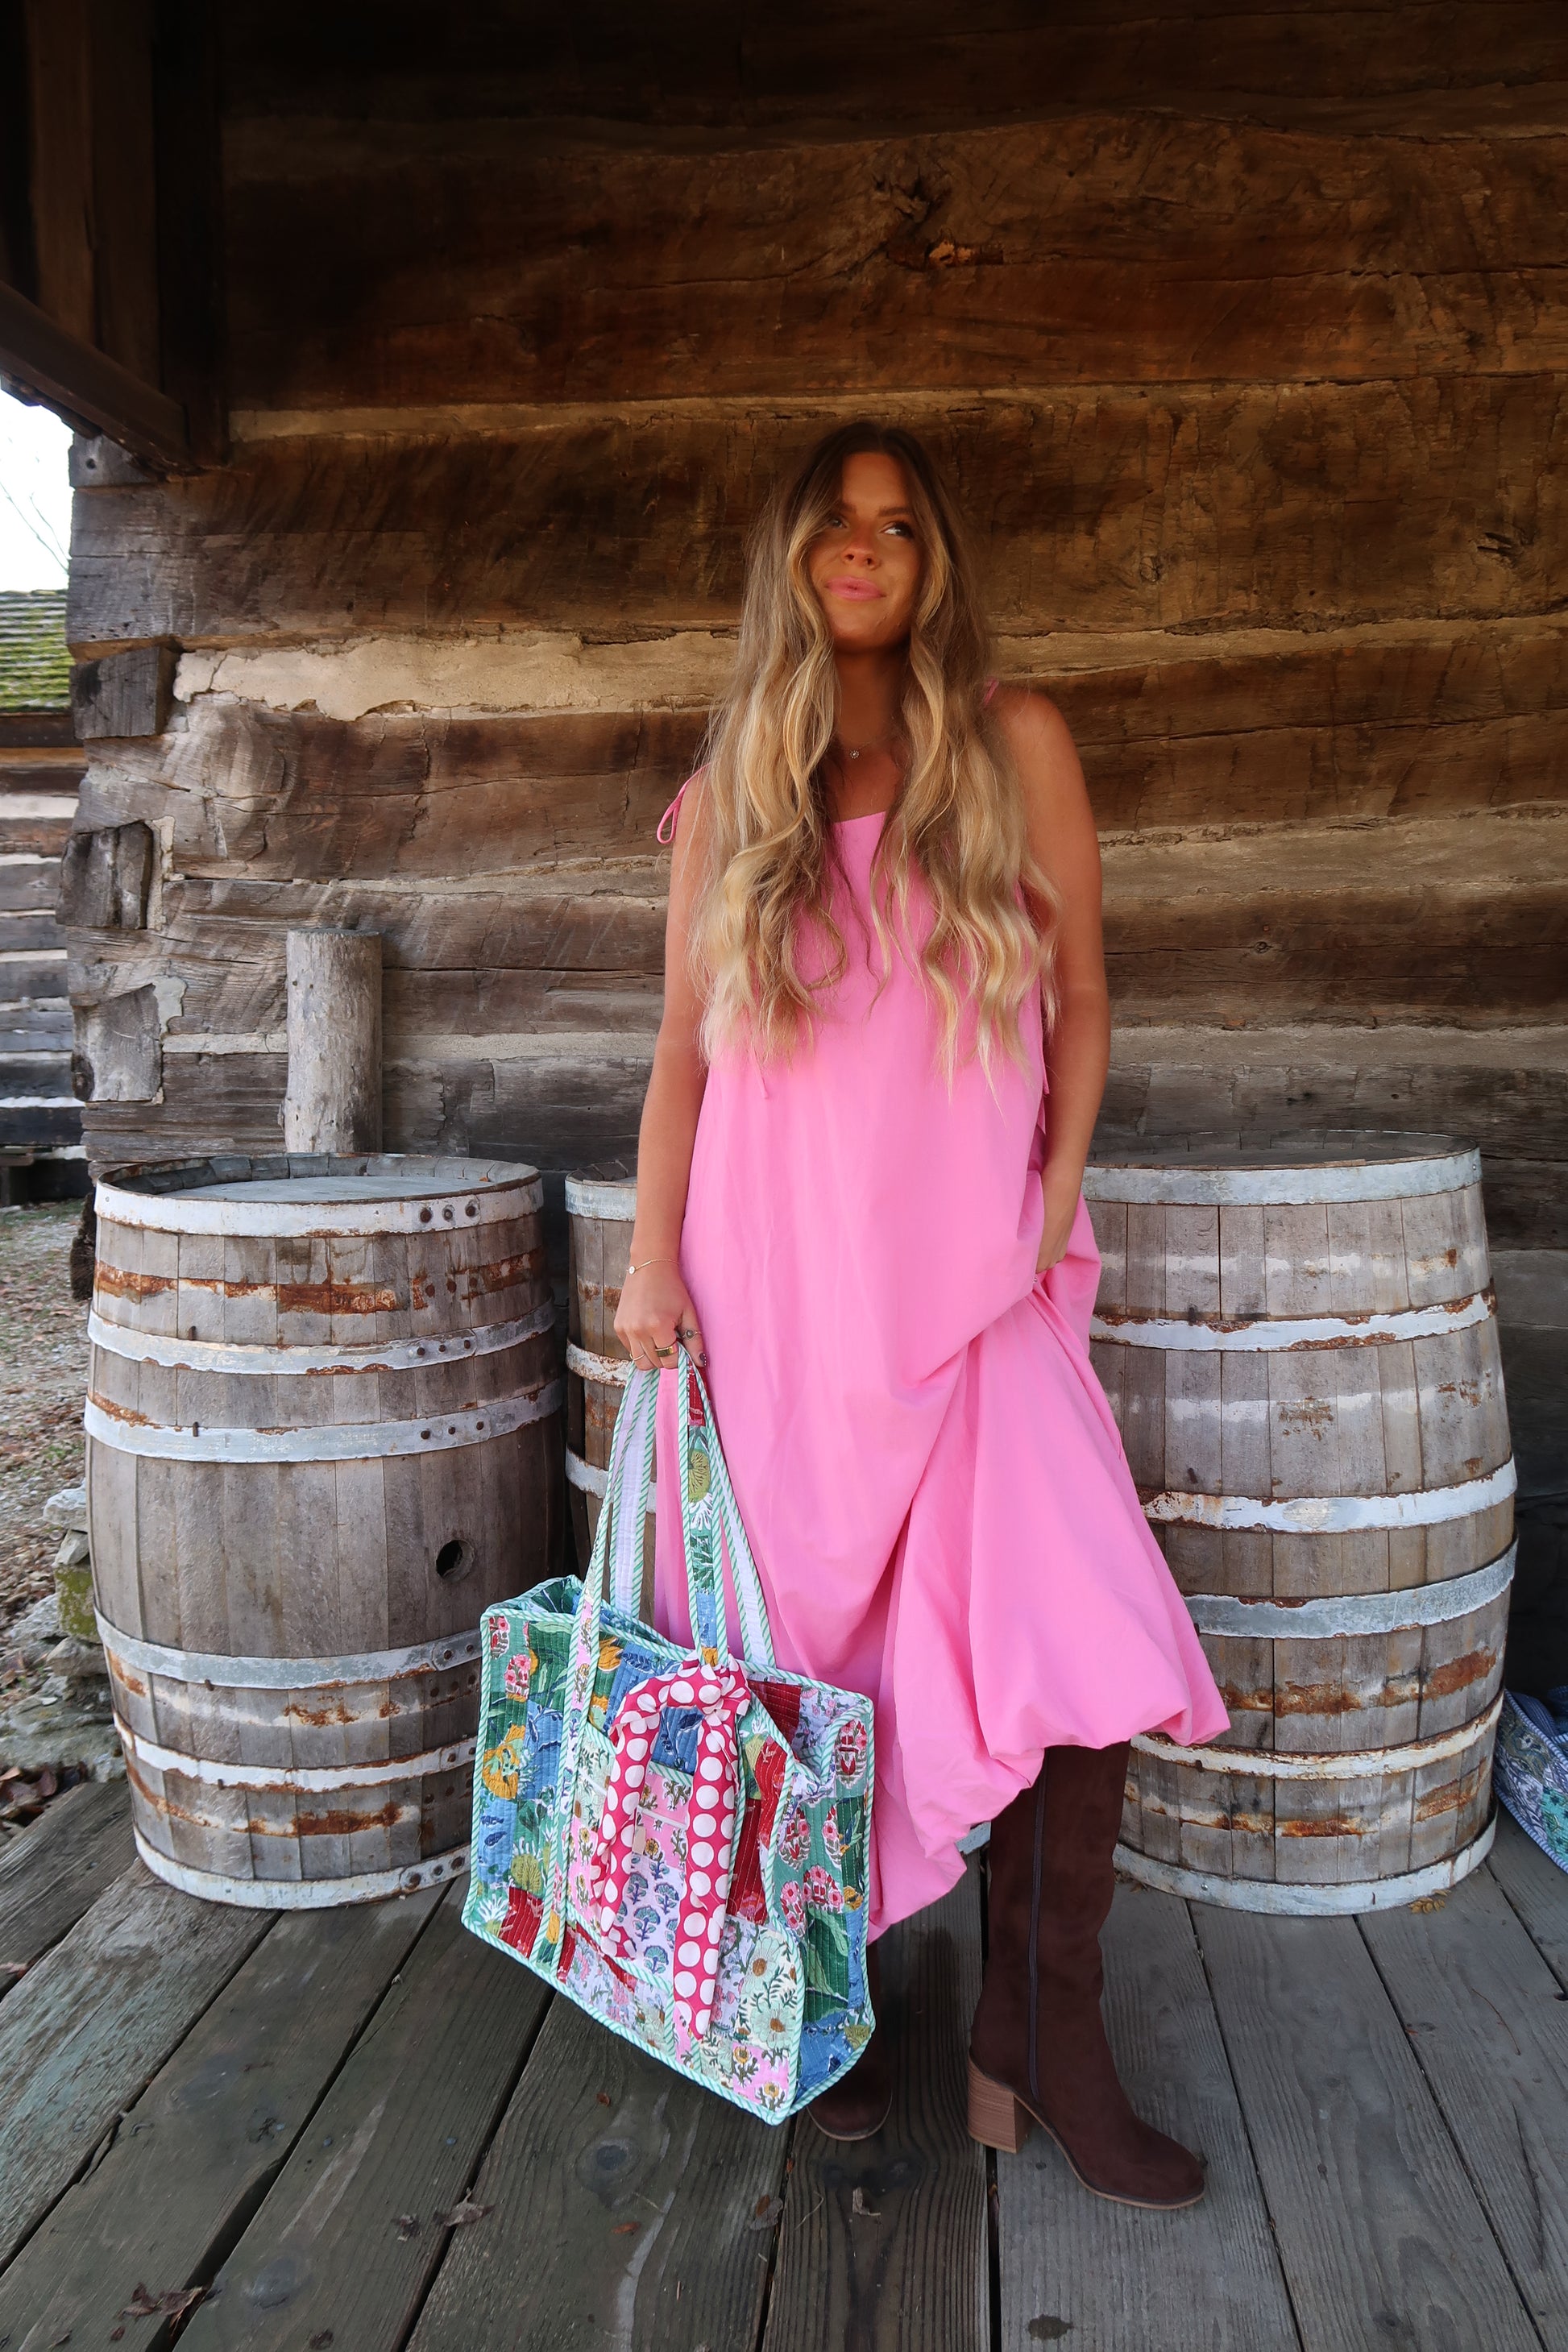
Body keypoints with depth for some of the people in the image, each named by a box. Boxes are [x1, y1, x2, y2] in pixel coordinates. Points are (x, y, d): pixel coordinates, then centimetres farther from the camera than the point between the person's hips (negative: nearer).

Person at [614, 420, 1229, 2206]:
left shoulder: (1015, 745, 6)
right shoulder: (723, 801, 9)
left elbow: (1081, 993, 8)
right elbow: (683, 1050, 9)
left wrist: (1055, 1198, -2)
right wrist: (652, 1260, 2)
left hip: (966, 1274, 0)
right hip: (774, 1272, 1)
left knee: (1082, 1640, -10)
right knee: (799, 1653, 8)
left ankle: (1042, 2038, 11)